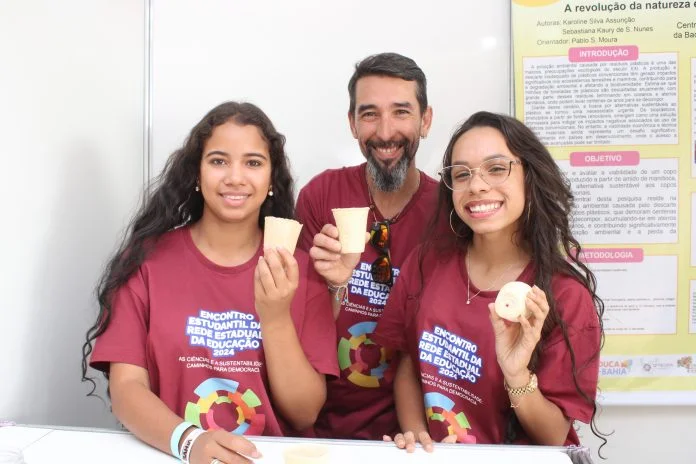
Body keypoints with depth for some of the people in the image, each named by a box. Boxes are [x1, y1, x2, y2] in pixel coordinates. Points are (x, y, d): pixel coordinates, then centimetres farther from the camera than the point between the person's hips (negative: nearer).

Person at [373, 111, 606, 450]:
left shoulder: (566, 296, -11)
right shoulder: (428, 261, -4)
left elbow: (554, 439, -9)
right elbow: (407, 366, 6)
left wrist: (517, 375, -25)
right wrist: (415, 436, -9)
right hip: (436, 456, 2)